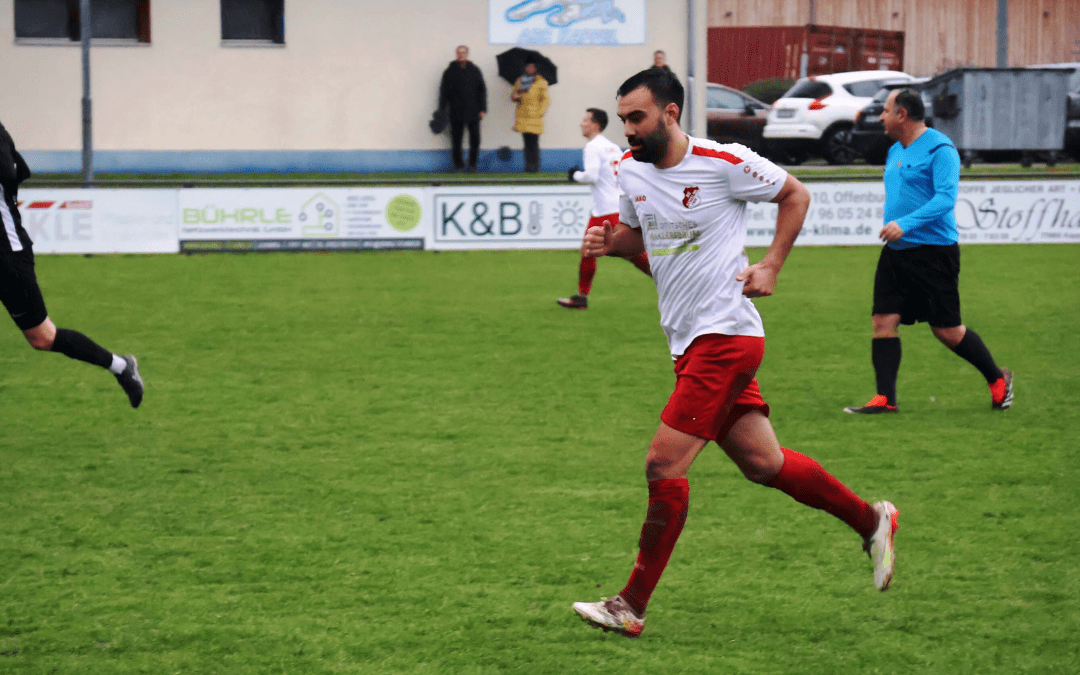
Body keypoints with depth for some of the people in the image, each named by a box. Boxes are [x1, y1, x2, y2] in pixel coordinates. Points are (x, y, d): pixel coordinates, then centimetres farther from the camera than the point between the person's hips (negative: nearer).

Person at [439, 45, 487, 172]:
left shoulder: (474, 71, 11)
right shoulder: (450, 71, 7)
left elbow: (482, 91, 11)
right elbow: (443, 91, 4)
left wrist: (483, 109, 2)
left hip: (473, 112, 1)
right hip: (456, 113, -1)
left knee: (475, 139, -2)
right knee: (456, 140, -1)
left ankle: (472, 164, 6)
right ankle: (458, 164, 6)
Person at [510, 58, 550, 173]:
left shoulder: (541, 82, 3)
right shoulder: (520, 81, 17)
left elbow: (545, 99, 0)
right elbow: (513, 94, 24)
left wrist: (540, 112, -10)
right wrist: (514, 96, -1)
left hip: (534, 116, -5)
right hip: (522, 115, 5)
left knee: (533, 142, -9)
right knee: (527, 142, 5)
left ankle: (535, 166, -8)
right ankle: (528, 166, 7)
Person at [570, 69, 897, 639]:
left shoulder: (724, 164, -13)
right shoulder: (630, 170, 6)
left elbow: (795, 195, 1)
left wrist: (770, 266, -6)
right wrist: (607, 241, 0)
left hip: (725, 337, -8)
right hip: (689, 341, 8)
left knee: (663, 464, -12)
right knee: (763, 464, 11)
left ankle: (632, 606, -6)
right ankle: (870, 521, 30)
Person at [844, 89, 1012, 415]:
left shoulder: (939, 149, -13)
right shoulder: (895, 152, 14)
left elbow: (946, 198, -23)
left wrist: (905, 223, -32)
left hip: (934, 251, -8)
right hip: (896, 253, 8)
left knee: (947, 330, -2)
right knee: (884, 320, -4)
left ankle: (997, 379, 19)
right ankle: (885, 398, -4)